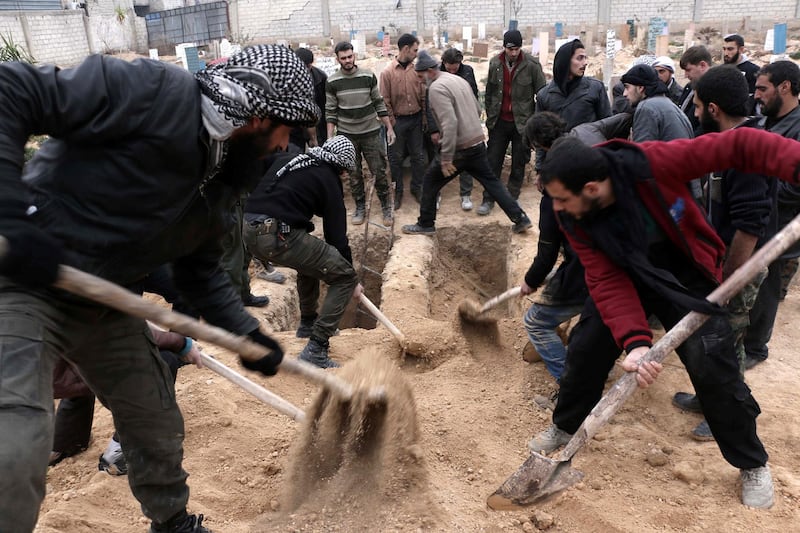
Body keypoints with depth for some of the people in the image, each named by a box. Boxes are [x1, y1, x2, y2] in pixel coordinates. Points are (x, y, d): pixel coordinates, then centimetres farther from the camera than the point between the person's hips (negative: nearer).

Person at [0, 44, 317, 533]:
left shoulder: (222, 178, 4)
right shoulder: (153, 92, -22)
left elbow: (201, 271, 12)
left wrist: (248, 335, 5)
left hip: (107, 304, 8)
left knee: (159, 428, 16)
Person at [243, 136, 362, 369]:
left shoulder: (286, 160, 22)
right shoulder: (329, 181, 4)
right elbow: (336, 234, 6)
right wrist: (353, 280, 15)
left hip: (249, 230, 8)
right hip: (279, 235, -8)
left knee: (312, 259, 33)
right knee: (344, 276, 2)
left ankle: (308, 323, 44)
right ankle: (316, 350, -5)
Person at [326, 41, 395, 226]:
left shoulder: (368, 75, -2)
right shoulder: (332, 81, -3)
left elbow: (379, 103, 4)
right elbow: (330, 111, 1)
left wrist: (389, 127, 2)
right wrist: (330, 138, -4)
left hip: (371, 132, 0)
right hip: (347, 135, 0)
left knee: (379, 171, 2)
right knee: (354, 174, 8)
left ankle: (386, 207, 17)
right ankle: (360, 207, 23)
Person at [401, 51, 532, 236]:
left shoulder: (436, 88, -16)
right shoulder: (459, 80, 11)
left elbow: (449, 123, -26)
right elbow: (477, 109, 18)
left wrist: (446, 159, -24)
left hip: (460, 149, -8)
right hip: (478, 144, 8)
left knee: (430, 182, 9)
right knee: (492, 182, 16)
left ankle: (425, 225, 19)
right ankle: (521, 219, 17)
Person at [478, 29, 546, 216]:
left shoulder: (532, 64, -10)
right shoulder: (495, 63, 0)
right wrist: (490, 116, 10)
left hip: (522, 122, -2)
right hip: (499, 121, 3)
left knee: (518, 164, 7)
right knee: (493, 161, 5)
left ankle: (512, 199, 21)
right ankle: (488, 199, 14)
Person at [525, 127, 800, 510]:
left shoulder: (654, 163, -34)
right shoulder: (573, 218, -22)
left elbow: (738, 146, -29)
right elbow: (607, 281, -27)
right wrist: (634, 339, -41)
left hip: (686, 276, -3)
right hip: (624, 279, 3)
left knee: (712, 368, -9)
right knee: (585, 349, 1)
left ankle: (752, 465, 15)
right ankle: (565, 427, 29)